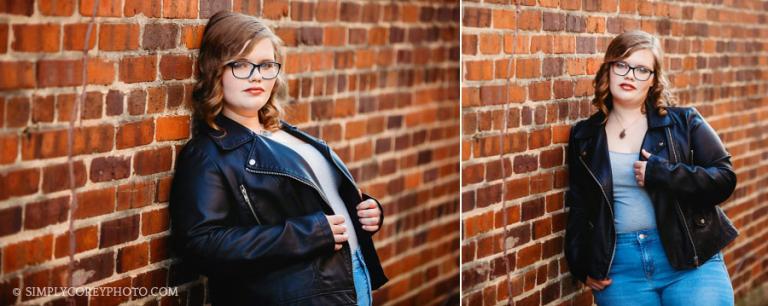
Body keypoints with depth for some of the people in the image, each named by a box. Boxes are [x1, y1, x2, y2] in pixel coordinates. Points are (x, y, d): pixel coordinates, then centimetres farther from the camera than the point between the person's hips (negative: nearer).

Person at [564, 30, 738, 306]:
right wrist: (582, 268, 5)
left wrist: (659, 174, -13)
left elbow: (724, 179, -2)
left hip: (690, 261, -1)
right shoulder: (585, 136, 10)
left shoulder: (683, 123, 4)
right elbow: (578, 207, 15)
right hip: (619, 267, 2)